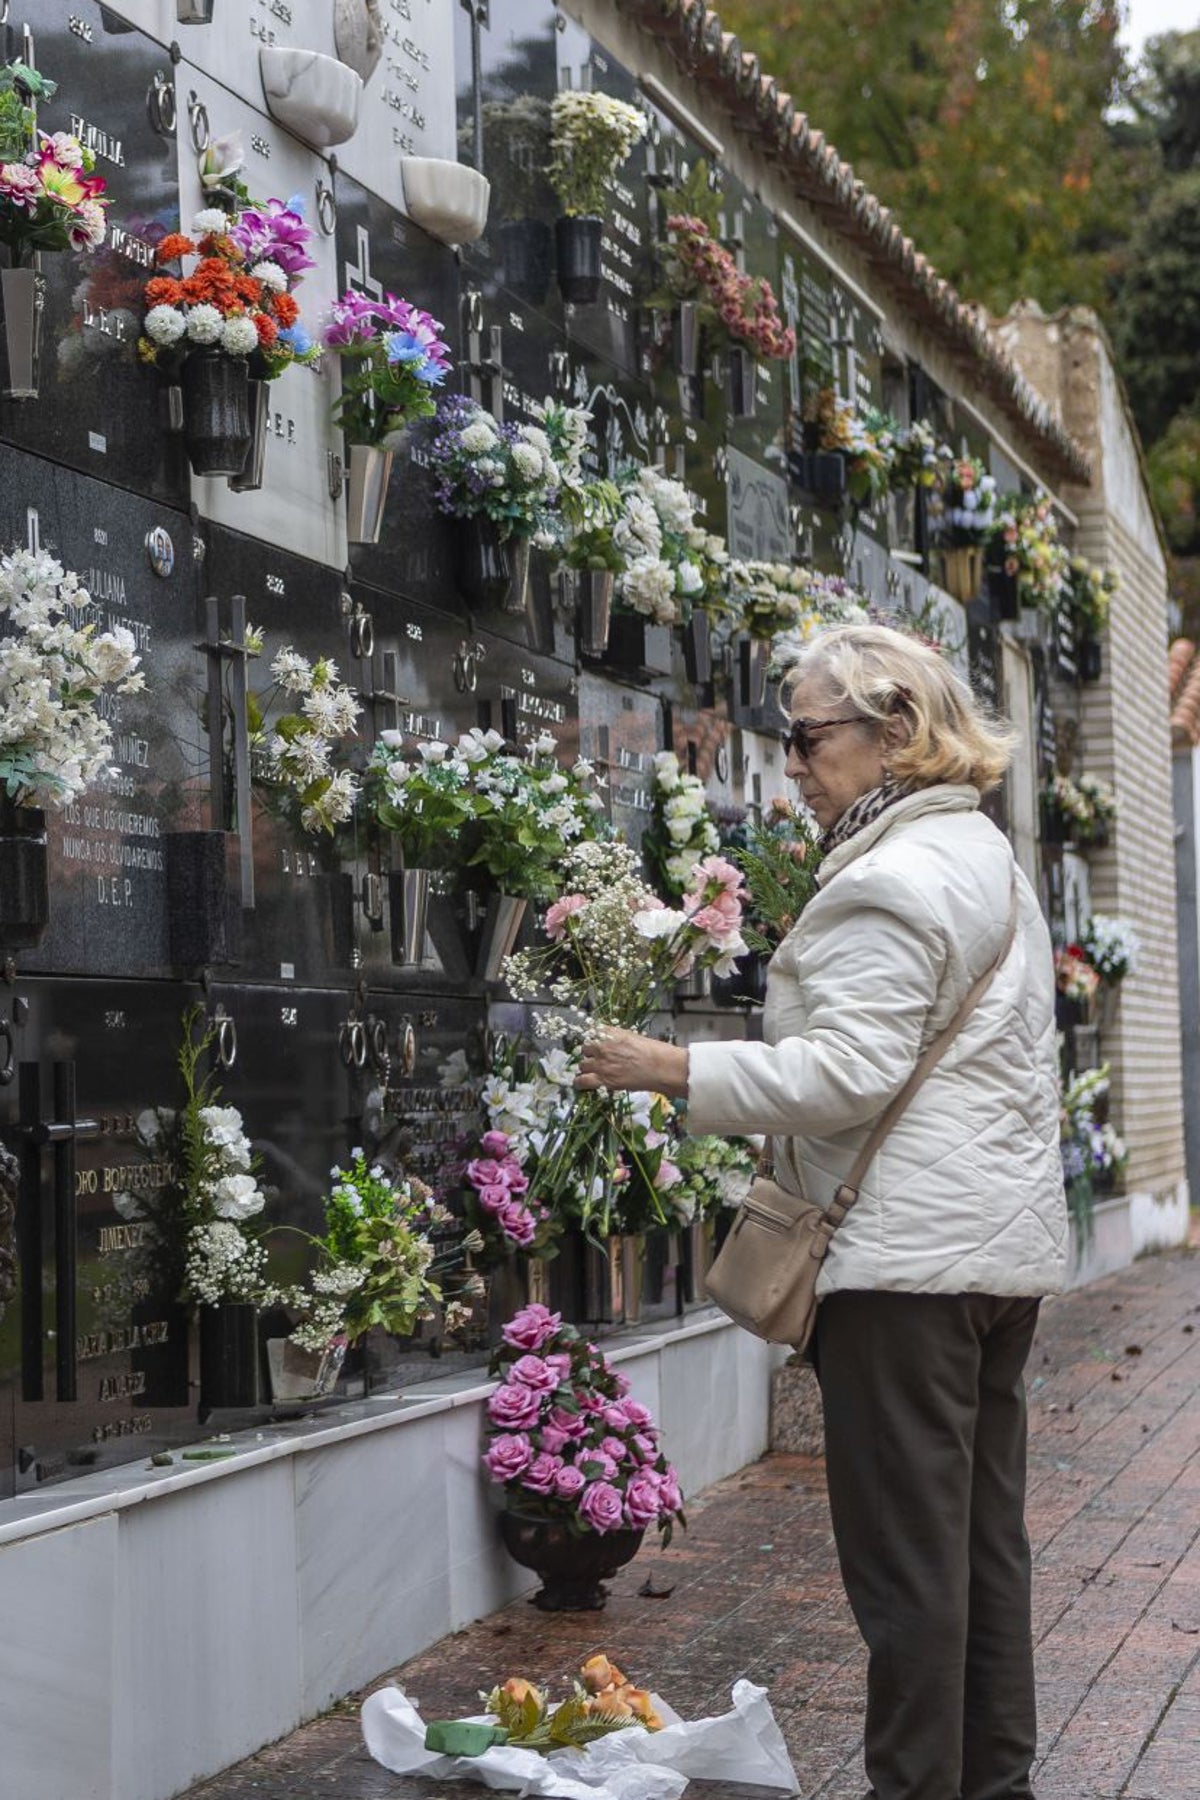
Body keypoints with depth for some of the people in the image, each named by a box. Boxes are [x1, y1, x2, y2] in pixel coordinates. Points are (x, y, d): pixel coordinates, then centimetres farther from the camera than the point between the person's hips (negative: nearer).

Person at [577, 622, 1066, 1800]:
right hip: (1003, 1239, 10)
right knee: (986, 1537, 14)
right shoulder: (984, 854, 18)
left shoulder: (886, 881, -15)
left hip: (909, 1252, -10)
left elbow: (845, 1072, -21)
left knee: (908, 1559, -4)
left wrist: (671, 1071, -17)